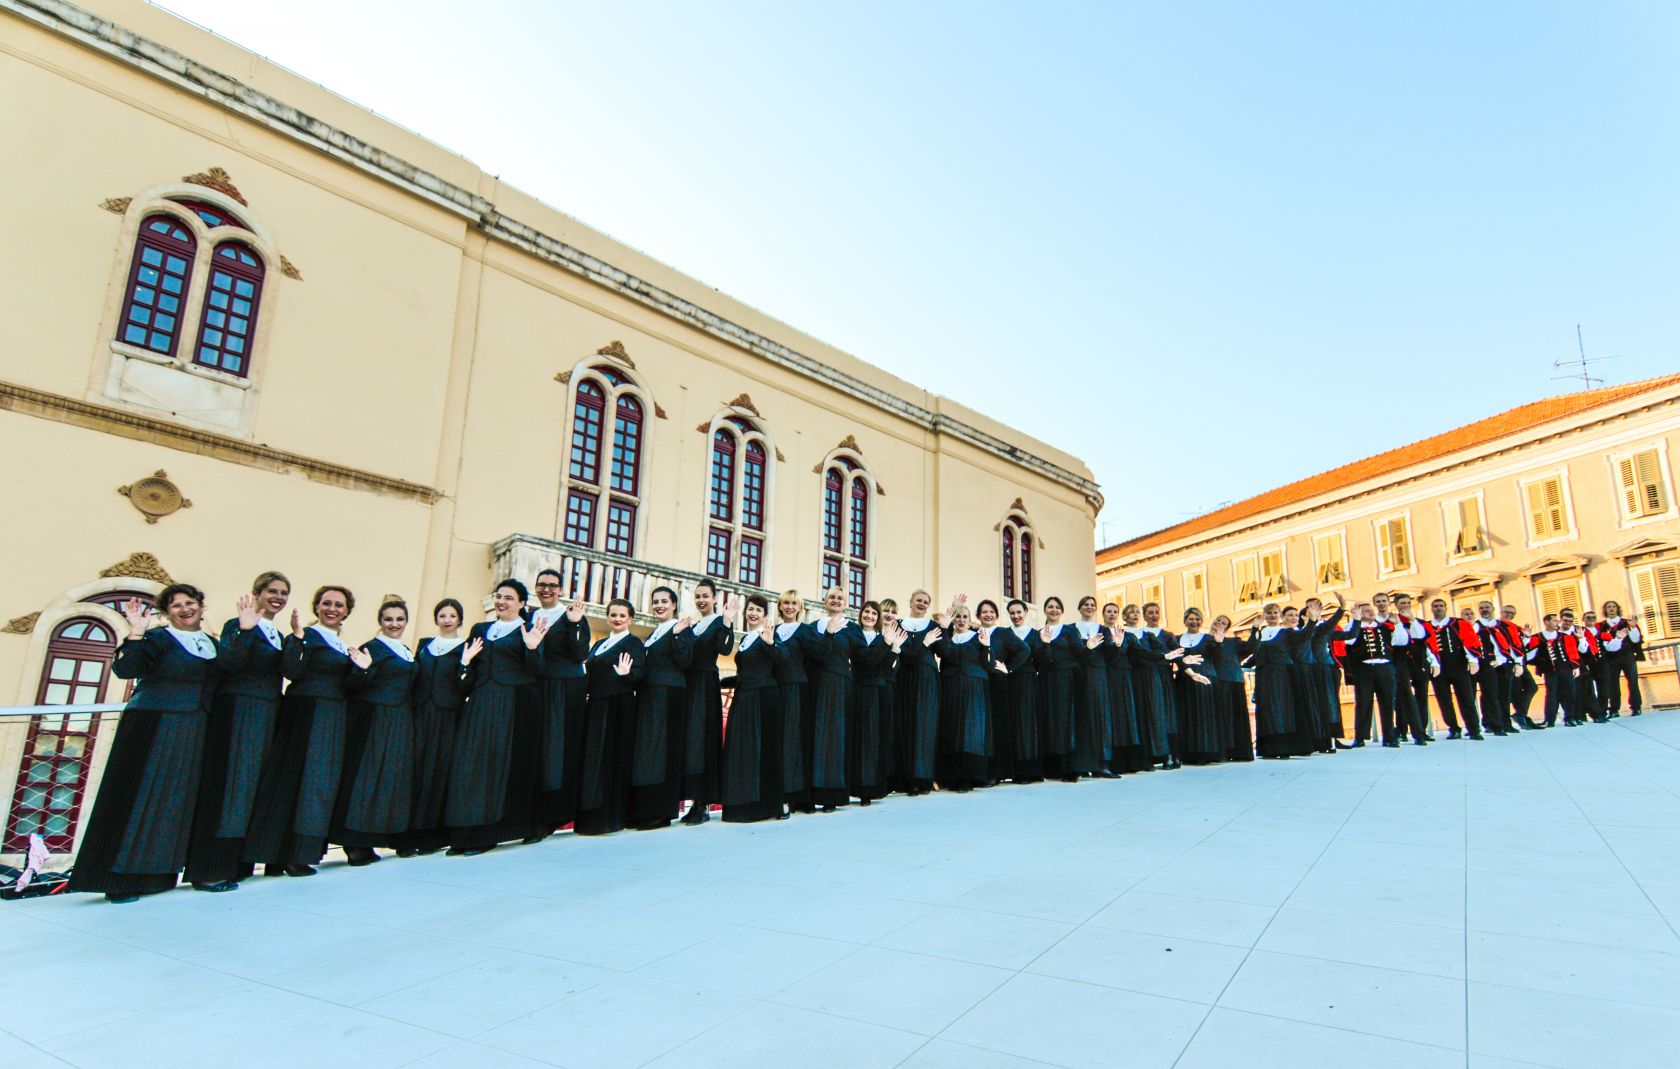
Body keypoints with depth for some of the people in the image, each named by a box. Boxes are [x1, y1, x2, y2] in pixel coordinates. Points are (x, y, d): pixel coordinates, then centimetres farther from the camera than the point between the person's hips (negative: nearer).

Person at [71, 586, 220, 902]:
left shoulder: (212, 644, 15)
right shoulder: (157, 638, -2)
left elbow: (222, 683, 16)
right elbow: (124, 669, -16)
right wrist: (136, 633, -24)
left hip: (197, 733, 6)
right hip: (155, 728, -6)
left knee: (186, 800, 9)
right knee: (141, 798, -3)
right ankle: (121, 878, 4)